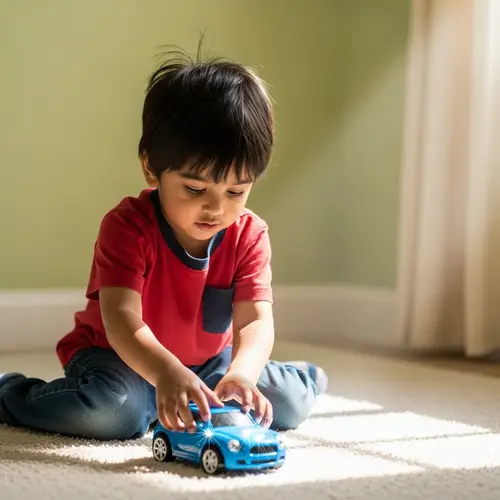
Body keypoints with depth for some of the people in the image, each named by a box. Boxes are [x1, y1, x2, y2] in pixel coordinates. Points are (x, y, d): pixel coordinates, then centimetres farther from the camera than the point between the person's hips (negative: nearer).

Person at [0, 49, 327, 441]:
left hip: (208, 362, 4)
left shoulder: (249, 235, -14)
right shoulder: (128, 226, -25)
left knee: (291, 402, -10)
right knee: (115, 408, -35)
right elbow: (122, 320, -36)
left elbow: (256, 320, -25)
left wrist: (241, 373, -48)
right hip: (121, 357, -4)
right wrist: (168, 374, -56)